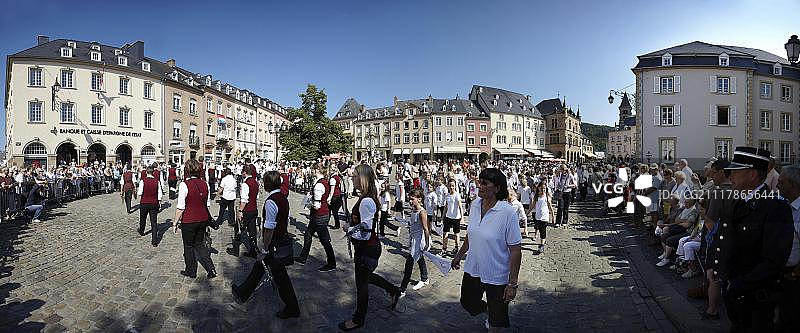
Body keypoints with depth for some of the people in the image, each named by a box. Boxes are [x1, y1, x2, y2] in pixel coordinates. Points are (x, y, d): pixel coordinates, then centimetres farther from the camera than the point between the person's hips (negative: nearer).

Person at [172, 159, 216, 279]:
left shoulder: (184, 185, -16)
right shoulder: (204, 184, 1)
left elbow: (180, 207, -15)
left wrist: (175, 222, -6)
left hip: (189, 221, -5)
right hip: (203, 219, 5)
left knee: (189, 246, 14)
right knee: (200, 244, 19)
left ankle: (191, 271, 29)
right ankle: (211, 269, 11)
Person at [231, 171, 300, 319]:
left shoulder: (270, 201, -24)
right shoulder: (283, 198, 4)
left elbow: (269, 228, -23)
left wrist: (265, 250, -15)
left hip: (275, 244, -9)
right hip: (284, 239, 9)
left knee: (280, 277, 5)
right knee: (259, 266, 25)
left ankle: (292, 309, 20)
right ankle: (243, 293, 46)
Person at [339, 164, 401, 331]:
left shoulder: (366, 201, -28)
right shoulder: (367, 198, 3)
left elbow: (364, 233, -28)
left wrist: (348, 229, -14)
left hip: (368, 249, -9)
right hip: (367, 248, 9)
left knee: (362, 283, 10)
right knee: (365, 276, 28)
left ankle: (358, 320, 32)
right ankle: (394, 290, 45)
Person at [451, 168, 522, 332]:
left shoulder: (507, 212, -23)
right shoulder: (475, 204, -5)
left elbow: (515, 250, -20)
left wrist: (512, 284, -19)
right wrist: (459, 255, 18)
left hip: (497, 276, -6)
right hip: (472, 269, 6)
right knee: (467, 303, 25)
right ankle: (489, 312, 53)